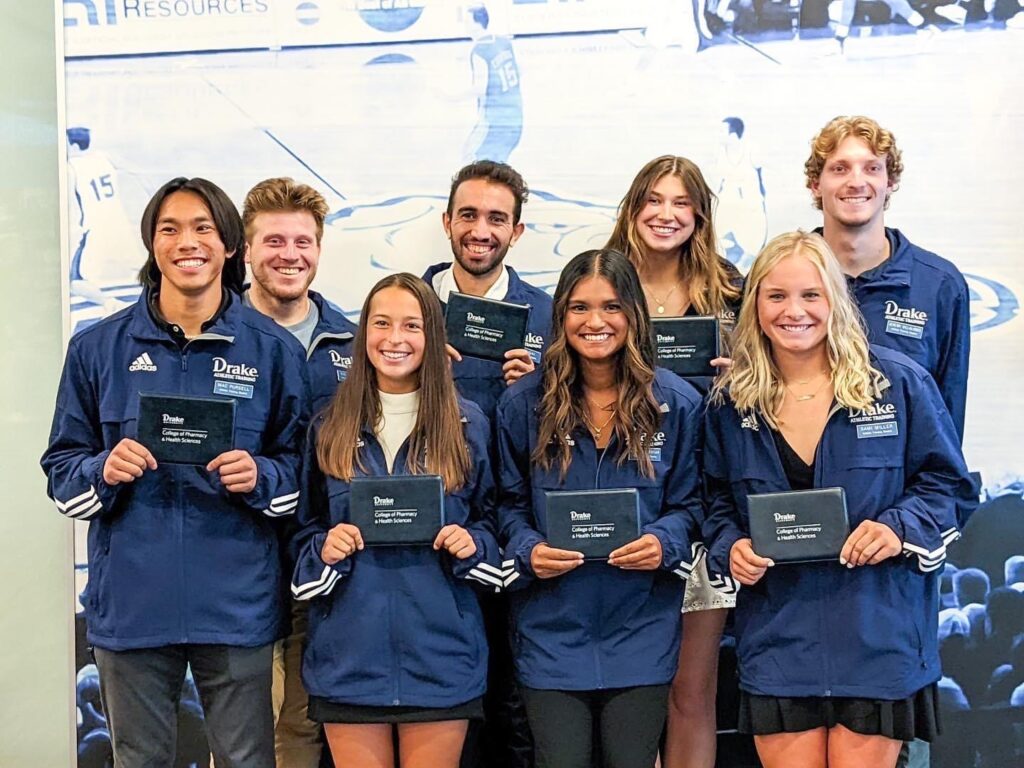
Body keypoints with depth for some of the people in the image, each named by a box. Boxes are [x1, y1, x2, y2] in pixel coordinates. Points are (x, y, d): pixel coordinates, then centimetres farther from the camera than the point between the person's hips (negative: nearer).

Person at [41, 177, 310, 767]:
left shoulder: (273, 349, 2)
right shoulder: (98, 348, 5)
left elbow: (301, 466, 6)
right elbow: (62, 469, 8)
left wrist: (259, 476, -15)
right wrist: (104, 470, -14)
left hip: (237, 602, -1)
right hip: (131, 601, 1)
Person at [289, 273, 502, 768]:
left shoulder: (467, 424, 4)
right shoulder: (330, 426, 6)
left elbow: (489, 520, 12)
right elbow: (305, 528, 13)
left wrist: (472, 545, -9)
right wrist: (324, 548, -9)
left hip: (439, 649, 0)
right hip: (349, 650, 1)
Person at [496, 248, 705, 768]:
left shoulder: (675, 403, 0)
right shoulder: (524, 403, 0)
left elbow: (690, 504, 6)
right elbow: (509, 503, 6)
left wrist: (664, 543, -14)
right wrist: (527, 551, -14)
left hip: (641, 632, 0)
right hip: (552, 632, 0)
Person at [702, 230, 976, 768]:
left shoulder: (899, 383, -1)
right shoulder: (731, 402, 6)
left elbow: (947, 484, 4)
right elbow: (717, 501, 16)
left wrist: (900, 527, -15)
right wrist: (730, 548, -5)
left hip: (877, 637, -1)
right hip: (777, 639, 2)